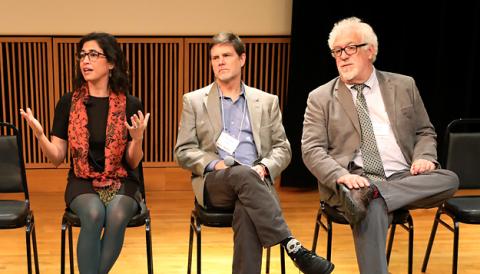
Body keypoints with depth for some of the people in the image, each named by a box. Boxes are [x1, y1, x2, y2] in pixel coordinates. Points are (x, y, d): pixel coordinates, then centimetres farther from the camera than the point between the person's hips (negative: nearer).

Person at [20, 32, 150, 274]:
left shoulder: (130, 105, -3)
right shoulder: (68, 103, 1)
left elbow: (132, 163, -1)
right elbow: (57, 158, 1)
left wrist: (138, 138, -22)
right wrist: (39, 134, -17)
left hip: (121, 182, 0)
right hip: (83, 183, 0)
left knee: (117, 217, -33)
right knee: (94, 215, -33)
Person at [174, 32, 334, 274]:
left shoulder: (267, 101, 18)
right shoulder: (194, 101, 14)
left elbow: (283, 148, 14)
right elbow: (183, 151, 8)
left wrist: (264, 167, -8)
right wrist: (214, 164, -11)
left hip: (255, 181, 1)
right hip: (214, 183, -1)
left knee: (247, 211, -36)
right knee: (244, 175, -36)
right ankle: (292, 246, -39)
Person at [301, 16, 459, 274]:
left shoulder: (404, 86, 16)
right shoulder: (321, 98, 9)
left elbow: (425, 132, 22)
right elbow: (312, 150, 2)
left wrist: (424, 157, -2)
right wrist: (341, 175, -19)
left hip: (404, 177, 4)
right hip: (353, 180, -3)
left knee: (449, 179, -26)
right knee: (373, 209, -37)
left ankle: (371, 195, -34)